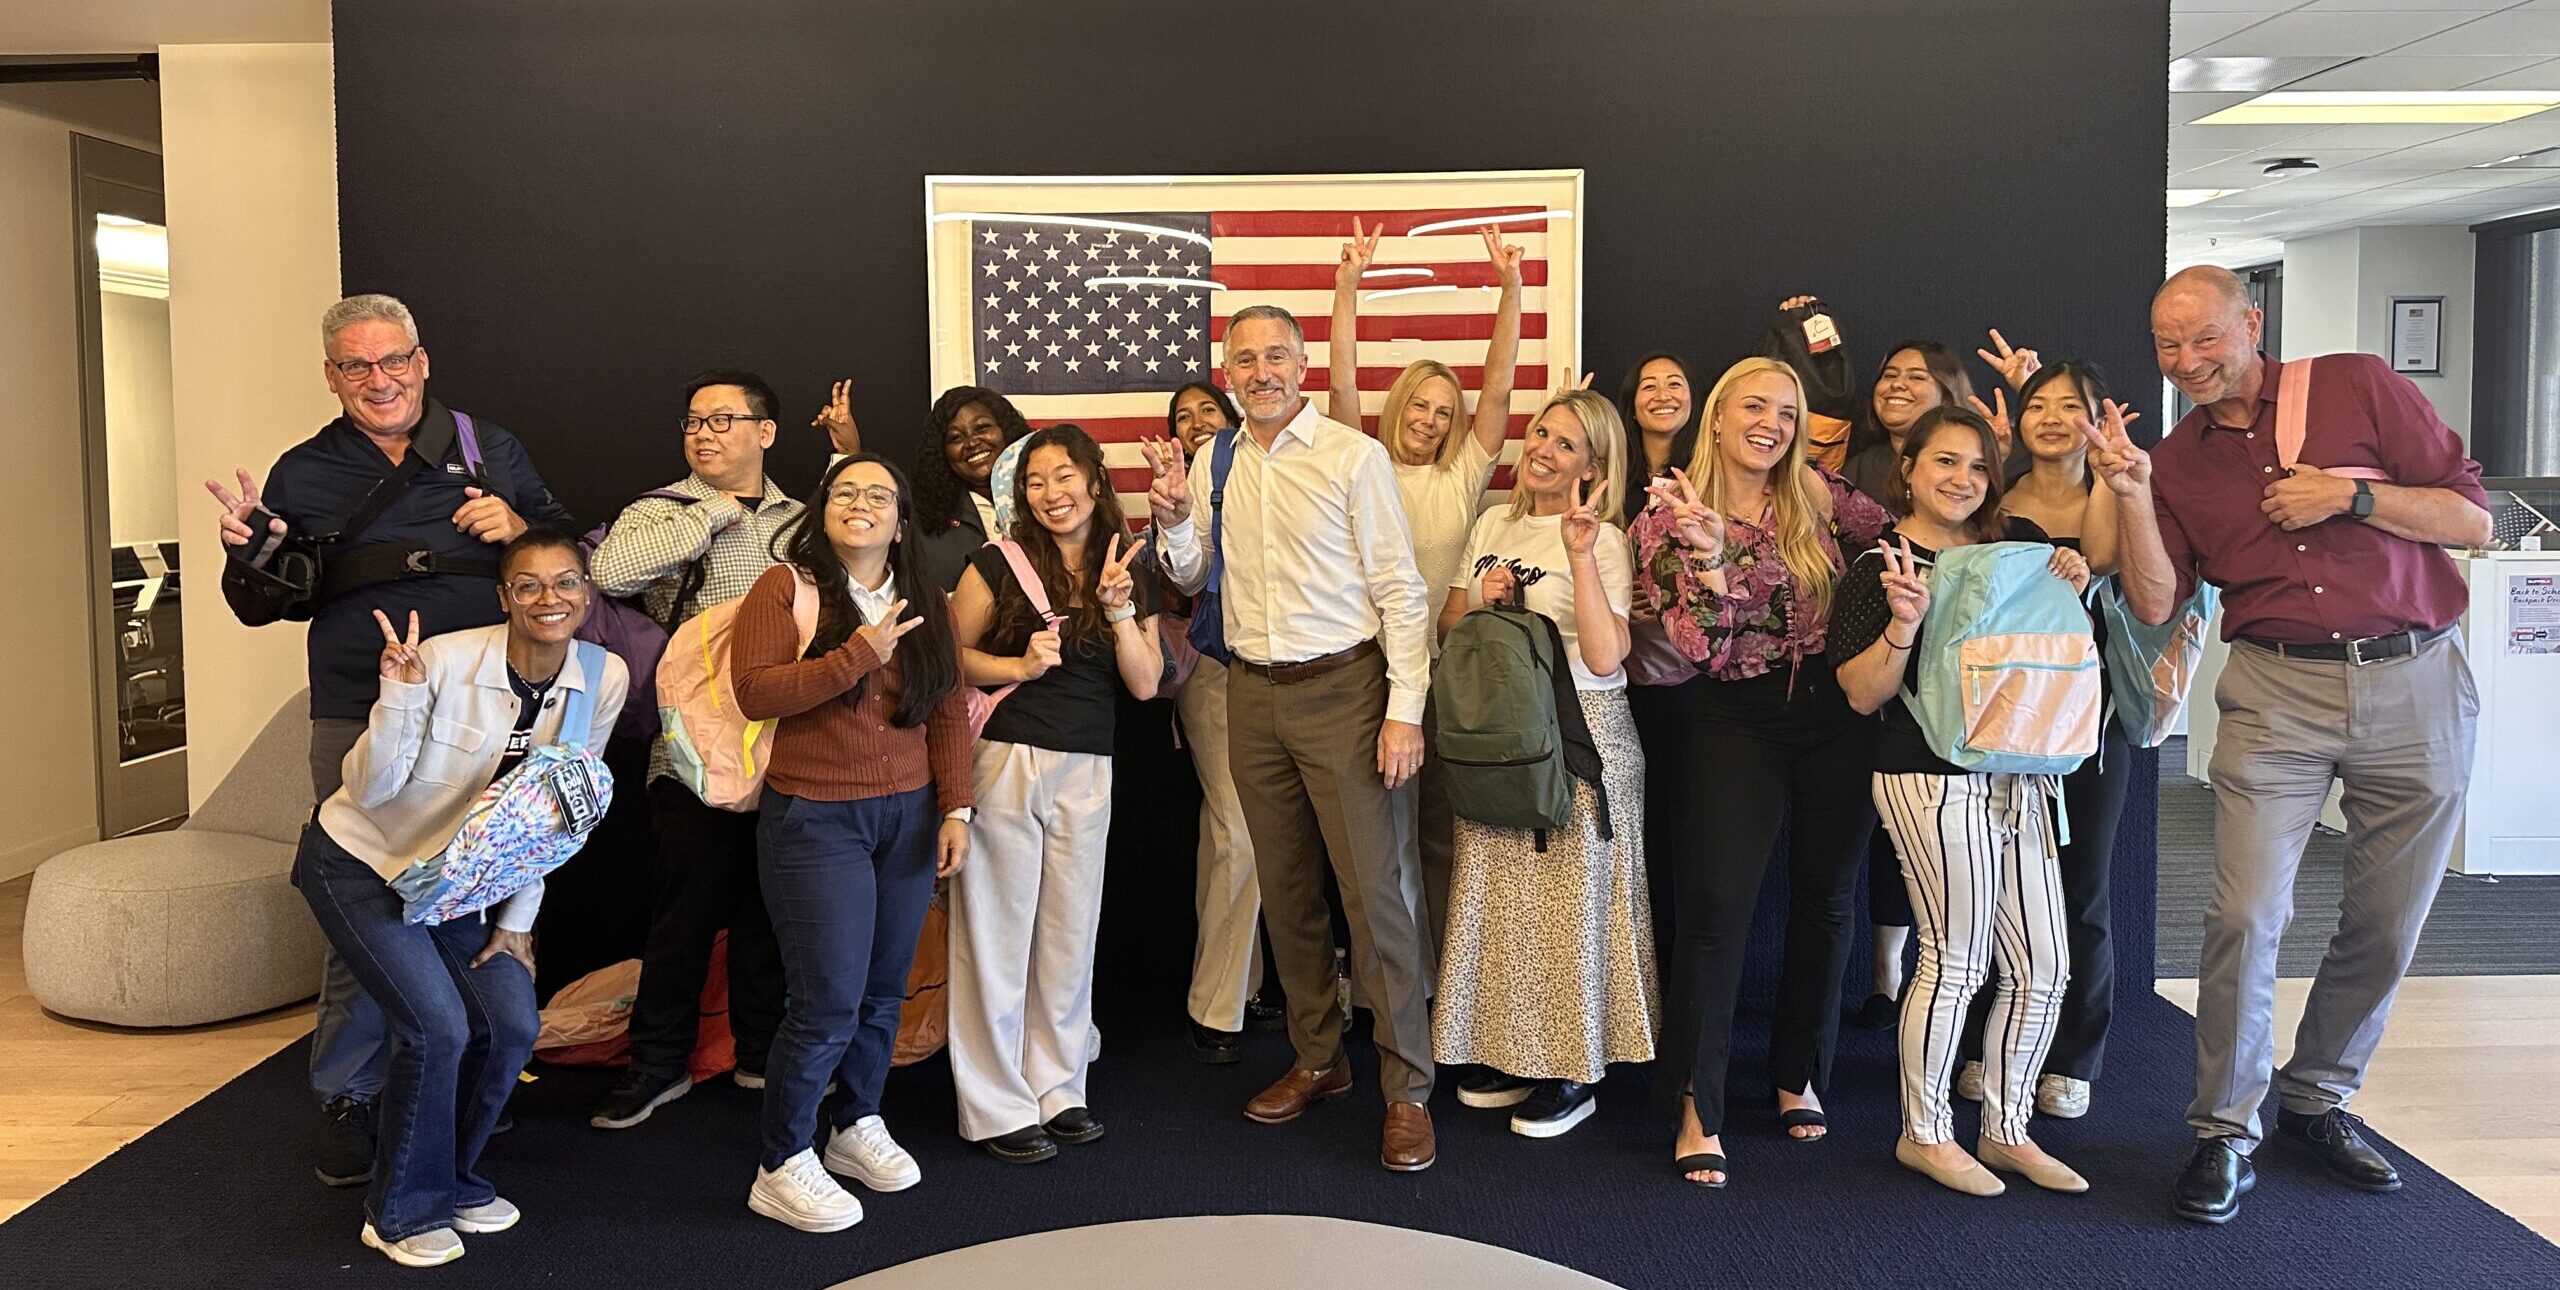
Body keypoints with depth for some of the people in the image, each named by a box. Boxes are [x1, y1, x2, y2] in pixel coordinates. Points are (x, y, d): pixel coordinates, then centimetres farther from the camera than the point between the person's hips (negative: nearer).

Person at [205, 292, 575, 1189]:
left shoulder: (489, 450, 10)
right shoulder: (303, 474, 9)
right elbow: (264, 608, 12)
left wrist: (521, 527, -8)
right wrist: (251, 553, -9)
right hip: (361, 722, -1)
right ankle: (348, 1099, 13)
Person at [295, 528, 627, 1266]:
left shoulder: (603, 679, -14)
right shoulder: (445, 661, -27)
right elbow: (369, 789, -22)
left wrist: (518, 920, -1)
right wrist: (400, 692, -38)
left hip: (453, 878, 5)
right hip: (358, 864, -5)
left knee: (512, 1026, -5)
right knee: (437, 1026, -16)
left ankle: (451, 1178, 22)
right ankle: (403, 1211, 8)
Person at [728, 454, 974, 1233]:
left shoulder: (925, 602, 10)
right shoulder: (786, 587, -3)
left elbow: (949, 711, 9)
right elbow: (753, 693, -15)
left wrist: (955, 809, 3)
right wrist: (859, 655, -19)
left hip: (908, 818, 5)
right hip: (815, 819, -4)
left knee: (884, 990, 10)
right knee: (828, 1002, -5)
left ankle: (856, 1125, 32)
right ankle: (782, 1168, 12)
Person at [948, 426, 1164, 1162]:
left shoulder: (1132, 571, 8)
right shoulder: (999, 564, -2)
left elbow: (1146, 684, 3)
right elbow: (948, 656, -3)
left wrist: (1119, 609, -9)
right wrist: (1018, 666, -16)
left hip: (1087, 771, 4)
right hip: (1004, 762, -3)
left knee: (1070, 934, 11)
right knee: (998, 933, 2)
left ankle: (1058, 1089, 25)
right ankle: (997, 1107, 12)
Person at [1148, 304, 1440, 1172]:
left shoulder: (1354, 456, -7)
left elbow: (1399, 587, -8)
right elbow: (1192, 579, 18)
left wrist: (1405, 708, -14)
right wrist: (1173, 520, -3)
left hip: (1343, 687, -5)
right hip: (1252, 694, 5)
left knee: (1374, 889, -5)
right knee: (1285, 888, 13)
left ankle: (1407, 1090, 4)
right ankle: (1318, 1059, 28)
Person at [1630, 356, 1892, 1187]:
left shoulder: (1818, 498, 2)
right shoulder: (1670, 518, -4)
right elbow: (1699, 648, -13)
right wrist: (1707, 553, -25)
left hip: (1835, 715, 3)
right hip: (1740, 722, -3)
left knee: (1826, 900, 11)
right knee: (1718, 902, -13)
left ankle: (1799, 1077, 29)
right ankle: (1699, 1109, -4)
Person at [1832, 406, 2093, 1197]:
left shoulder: (2016, 544, 11)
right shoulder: (1879, 567, -4)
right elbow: (1862, 695, -8)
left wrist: (2073, 586, 4)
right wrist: (1904, 625, -24)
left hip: (2019, 777, 7)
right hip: (1934, 781, -6)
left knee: (2045, 965, 8)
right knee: (1957, 961, -3)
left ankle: (2007, 1131, 24)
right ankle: (1924, 1134, 15)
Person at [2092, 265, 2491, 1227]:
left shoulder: (2359, 388, 1)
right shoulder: (2177, 460, 7)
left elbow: (2474, 520, 1)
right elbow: (2156, 604, -3)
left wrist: (2351, 495, -12)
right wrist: (2132, 494, -14)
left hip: (2417, 685, 0)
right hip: (2277, 692, 0)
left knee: (2387, 921, 8)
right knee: (2246, 915, -11)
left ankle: (2316, 1100, 28)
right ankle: (2225, 1131, 3)